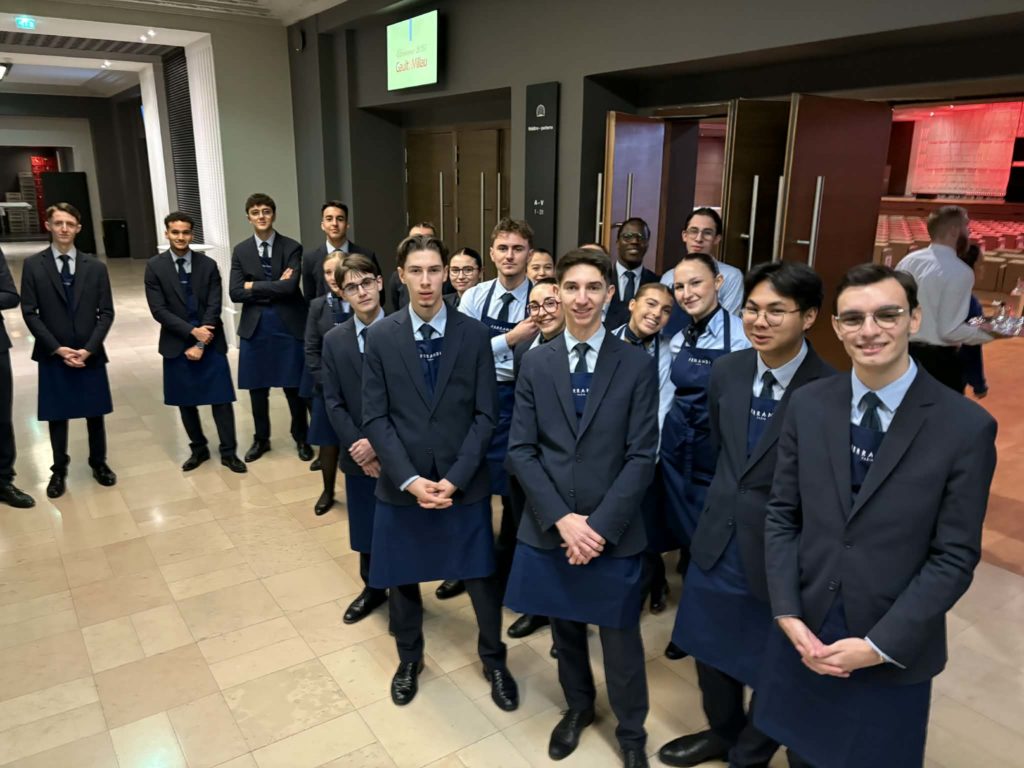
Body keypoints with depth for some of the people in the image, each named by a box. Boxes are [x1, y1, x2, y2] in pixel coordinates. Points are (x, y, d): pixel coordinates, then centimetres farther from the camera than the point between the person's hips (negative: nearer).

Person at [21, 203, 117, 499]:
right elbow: (29, 313, -3)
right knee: (57, 416, 8)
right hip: (53, 355, -1)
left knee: (95, 414, 9)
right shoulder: (33, 265, -1)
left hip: (91, 354, 1)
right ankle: (59, 470, 24)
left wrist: (89, 348, -11)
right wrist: (57, 349, -12)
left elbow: (106, 312, 0)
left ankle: (99, 464, 27)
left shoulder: (95, 266, 3)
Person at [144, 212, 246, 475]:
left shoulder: (208, 265, 0)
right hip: (177, 344, 1)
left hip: (210, 343, 0)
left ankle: (228, 452, 12)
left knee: (221, 399, 0)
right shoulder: (154, 267, -1)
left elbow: (214, 307, -5)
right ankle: (198, 449, 27)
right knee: (186, 401, 10)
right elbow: (158, 310, -8)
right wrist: (192, 331, -16)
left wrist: (200, 343, -11)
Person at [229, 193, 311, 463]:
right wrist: (274, 288, -12)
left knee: (293, 387, 7)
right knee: (257, 388, 12)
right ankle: (261, 439, 29)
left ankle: (301, 439, 25)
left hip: (288, 325, -2)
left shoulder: (291, 248, -3)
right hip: (254, 327, 3)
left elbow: (290, 287, -17)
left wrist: (254, 286, -10)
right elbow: (235, 293, -5)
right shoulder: (240, 251, 5)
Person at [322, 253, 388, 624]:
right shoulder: (334, 340, 3)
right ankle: (373, 589, 39)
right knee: (366, 529, 16)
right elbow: (333, 402, 1)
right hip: (359, 454, 3)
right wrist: (358, 446, -11)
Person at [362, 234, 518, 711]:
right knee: (402, 579, 16)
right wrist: (410, 479, -14)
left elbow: (484, 415, -5)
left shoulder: (475, 335, -4)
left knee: (482, 577, 11)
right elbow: (375, 418, -5)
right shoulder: (380, 337, -3)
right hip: (401, 484, 1)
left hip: (464, 483, 0)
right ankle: (409, 659, 42)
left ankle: (494, 662, 36)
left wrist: (455, 478, -13)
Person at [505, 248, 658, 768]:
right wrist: (561, 518, -13)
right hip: (549, 527, 2)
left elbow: (642, 456, -8)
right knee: (565, 627, 20)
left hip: (613, 530, -2)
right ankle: (577, 706, 46)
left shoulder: (637, 365, -5)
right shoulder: (535, 364, 1)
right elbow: (520, 450, -3)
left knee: (620, 636, 11)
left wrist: (601, 524, -15)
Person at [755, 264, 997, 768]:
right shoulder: (807, 405, -3)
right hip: (804, 630, 3)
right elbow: (782, 516, 0)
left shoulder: (966, 426, -13)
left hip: (894, 649, -2)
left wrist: (880, 645, -14)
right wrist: (787, 614, -8)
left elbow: (954, 557, -11)